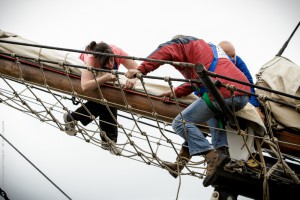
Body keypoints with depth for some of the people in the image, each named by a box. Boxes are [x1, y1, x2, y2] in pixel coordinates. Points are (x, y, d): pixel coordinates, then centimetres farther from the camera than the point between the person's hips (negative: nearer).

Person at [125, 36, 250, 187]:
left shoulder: (186, 42, 15)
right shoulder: (210, 48, 38)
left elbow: (165, 51, -5)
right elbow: (196, 81, 40)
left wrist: (141, 69, -11)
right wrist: (176, 93, 38)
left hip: (222, 94, -9)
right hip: (244, 92, 9)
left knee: (180, 123, 0)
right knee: (212, 113, 37)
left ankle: (212, 156, -14)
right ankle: (221, 149, 15)